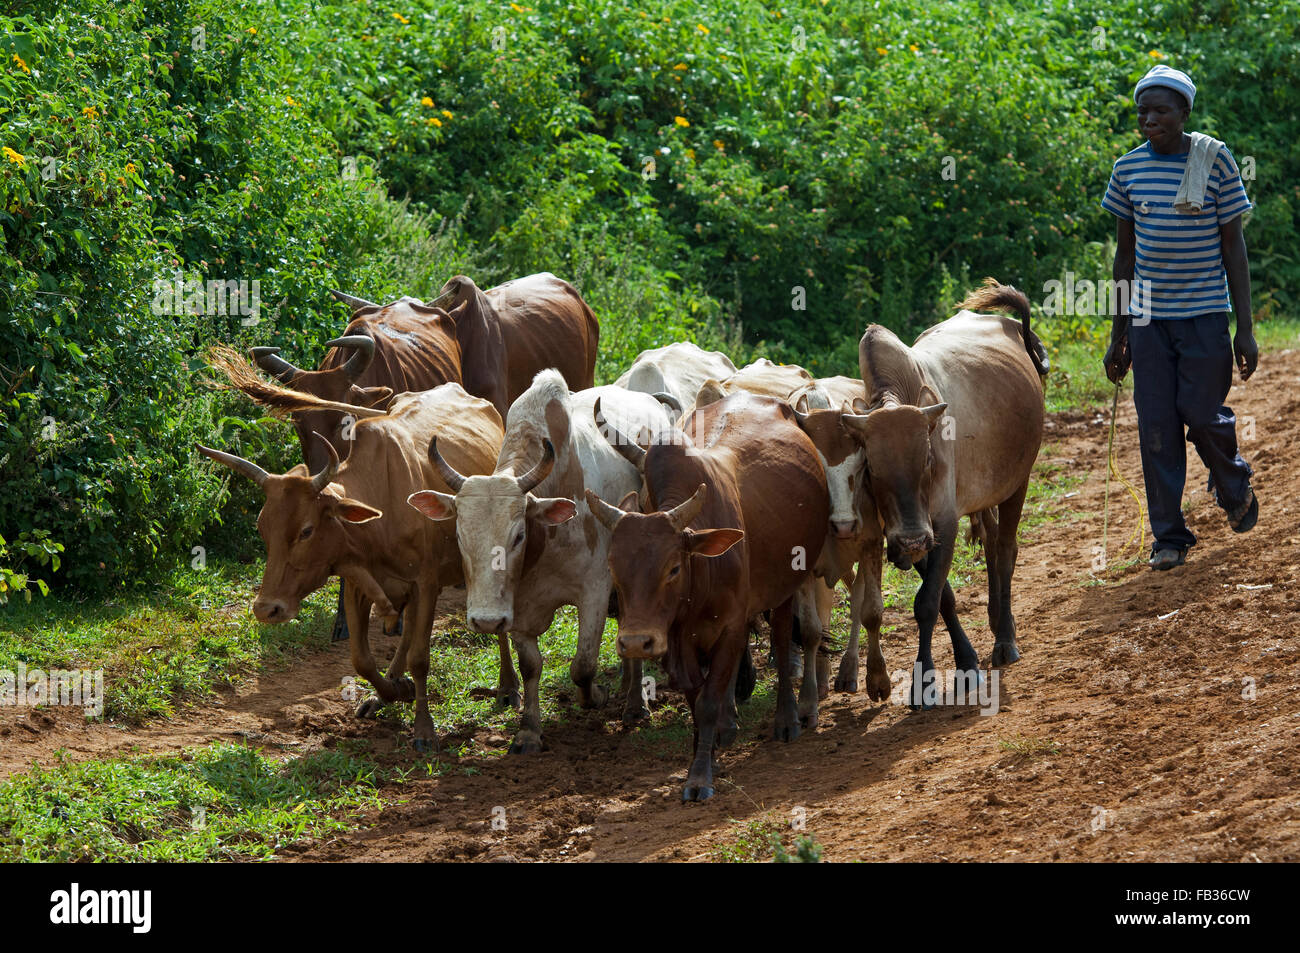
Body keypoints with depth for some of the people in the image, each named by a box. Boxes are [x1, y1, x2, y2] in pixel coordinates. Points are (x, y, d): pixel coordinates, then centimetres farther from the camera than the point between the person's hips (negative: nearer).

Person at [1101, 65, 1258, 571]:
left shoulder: (1216, 160, -5)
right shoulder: (1129, 168, 3)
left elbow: (1233, 247, -2)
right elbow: (1125, 252, 10)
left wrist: (1245, 329, -5)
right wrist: (1118, 335, 11)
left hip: (1204, 314, -3)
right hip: (1148, 316, 3)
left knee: (1202, 415, -4)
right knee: (1156, 426, 0)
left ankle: (1234, 490, 27)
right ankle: (1168, 537, 9)